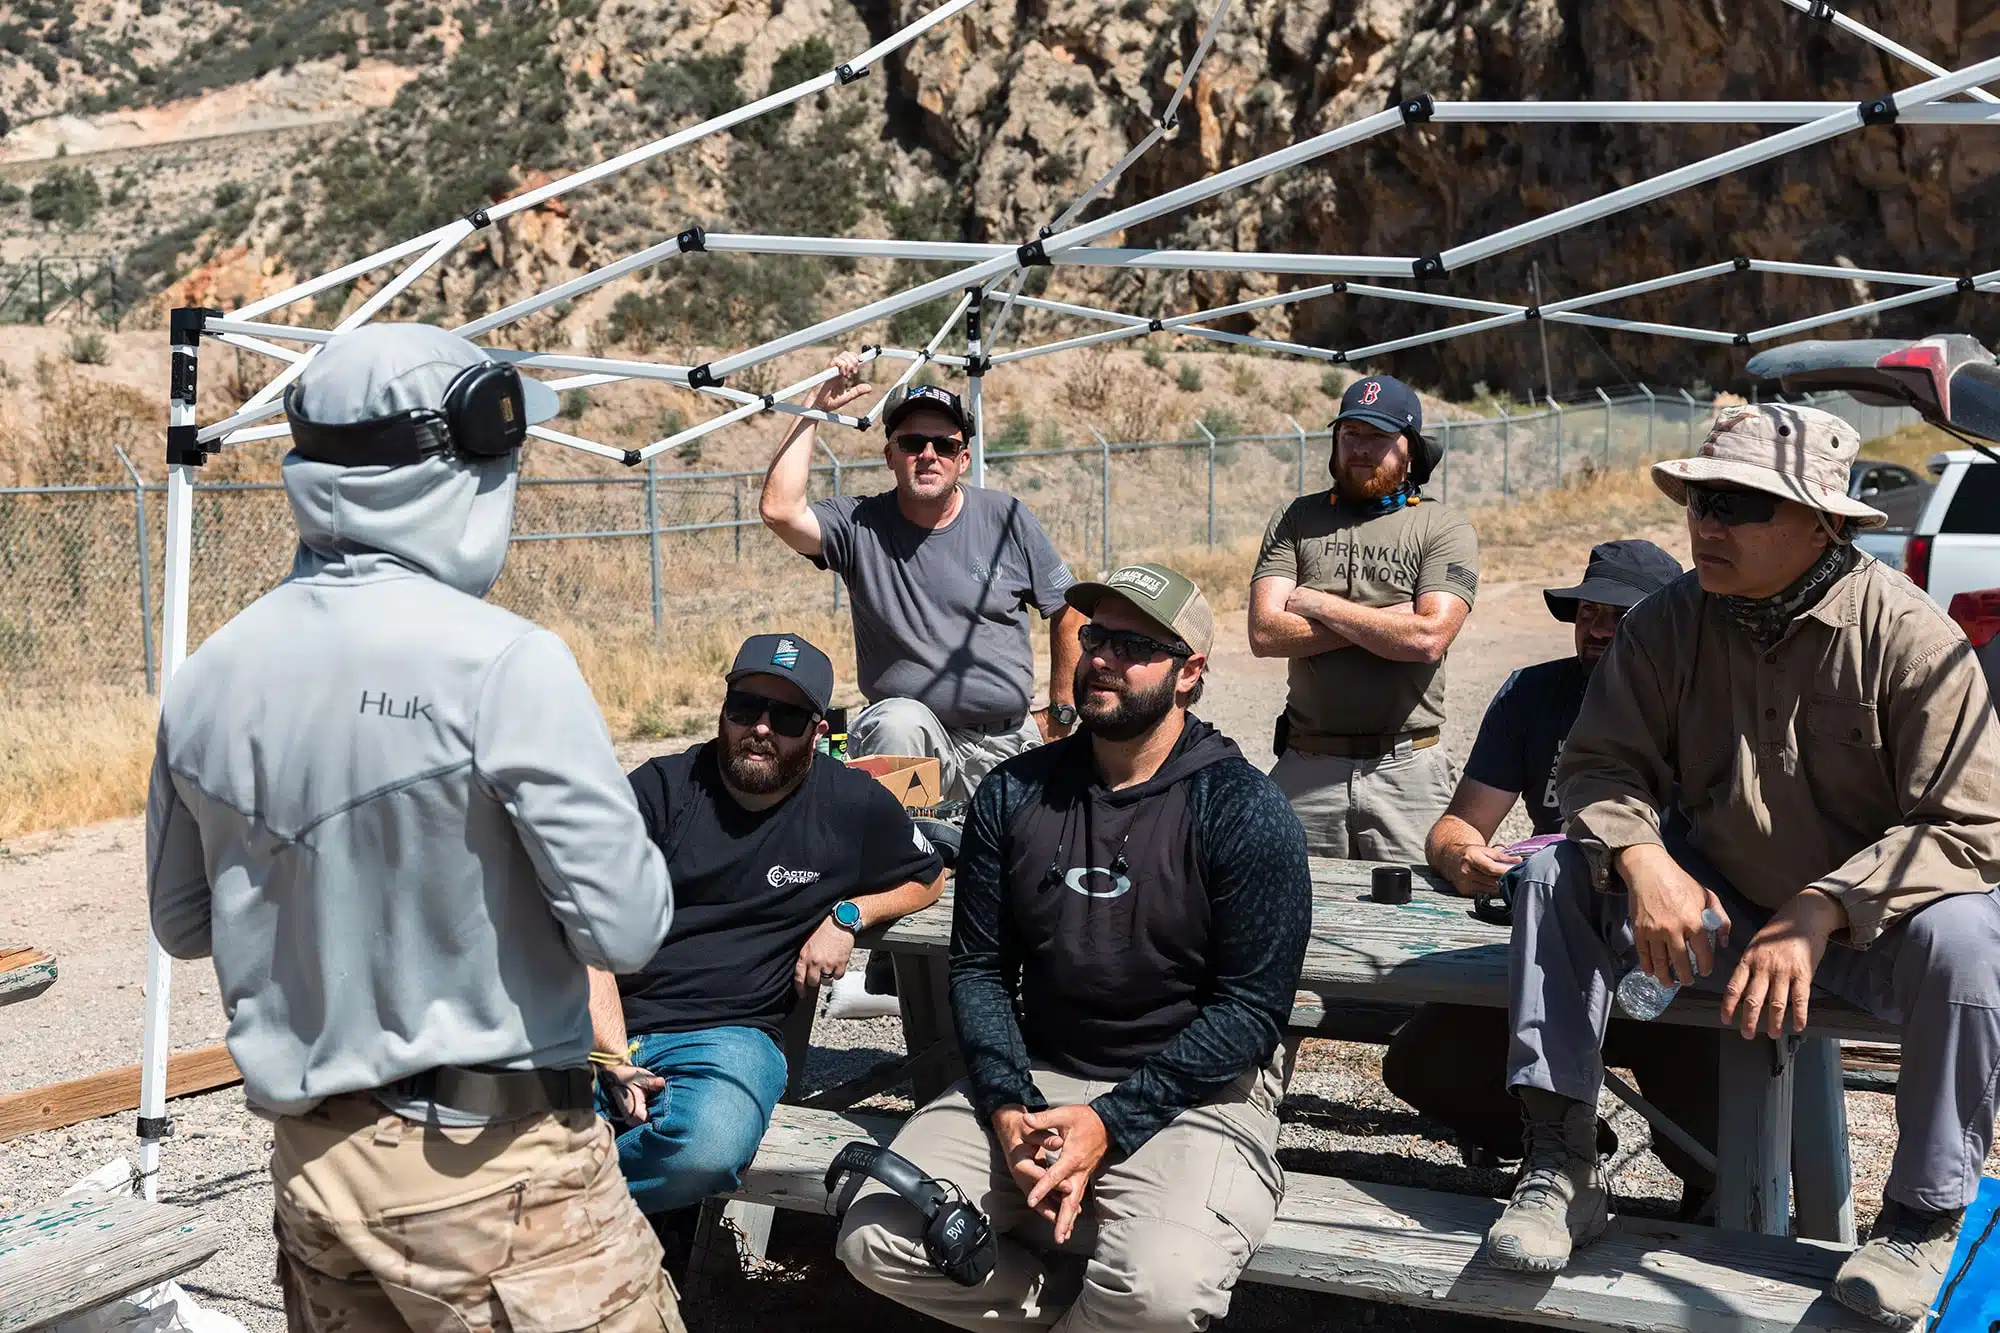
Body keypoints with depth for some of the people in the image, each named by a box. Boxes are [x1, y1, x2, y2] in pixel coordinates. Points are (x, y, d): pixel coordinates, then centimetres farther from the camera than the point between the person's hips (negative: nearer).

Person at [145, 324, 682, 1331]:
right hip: (493, 1171, -6)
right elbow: (626, 929, -17)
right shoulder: (502, 662, -19)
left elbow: (180, 922, 12)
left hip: (312, 1166, 6)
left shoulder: (205, 680, 0)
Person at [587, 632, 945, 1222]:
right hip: (608, 1025, -1)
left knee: (708, 1147, -36)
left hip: (727, 1034, 1)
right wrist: (614, 1057, -15)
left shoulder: (853, 806, 8)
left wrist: (848, 914, 6)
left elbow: (928, 878, 27)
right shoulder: (659, 789, 5)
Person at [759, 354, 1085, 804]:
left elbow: (1067, 612, 11)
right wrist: (816, 410, -16)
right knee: (898, 720, -33)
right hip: (911, 737, -2)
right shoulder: (859, 526, -2)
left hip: (1010, 744, 2)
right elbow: (780, 510, -22)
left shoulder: (1006, 518, 3)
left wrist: (1060, 714, 9)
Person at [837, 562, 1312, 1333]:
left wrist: (1110, 1122, -18)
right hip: (1036, 1077, 4)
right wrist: (1007, 1106, -12)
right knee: (875, 1242, -15)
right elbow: (978, 968, 6)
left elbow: (1252, 1007, -11)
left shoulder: (1245, 812, -8)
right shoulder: (1014, 793, 5)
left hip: (1192, 1093, -4)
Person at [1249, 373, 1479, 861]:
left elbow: (1429, 638, -13)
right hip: (1307, 766, 2)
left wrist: (1319, 605, -6)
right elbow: (1265, 633, -4)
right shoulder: (1297, 520, 10)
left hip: (1406, 768, -2)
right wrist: (1385, 622, -8)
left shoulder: (1444, 528, 3)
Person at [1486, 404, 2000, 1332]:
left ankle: (1924, 1218, -14)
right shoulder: (1670, 624, -7)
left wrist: (1820, 912, -31)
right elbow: (1600, 765, -5)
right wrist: (1643, 862, -27)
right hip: (1719, 906, 3)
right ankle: (1559, 1168, -15)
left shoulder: (1906, 634, -18)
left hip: (1870, 919, -3)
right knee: (1555, 876, -17)